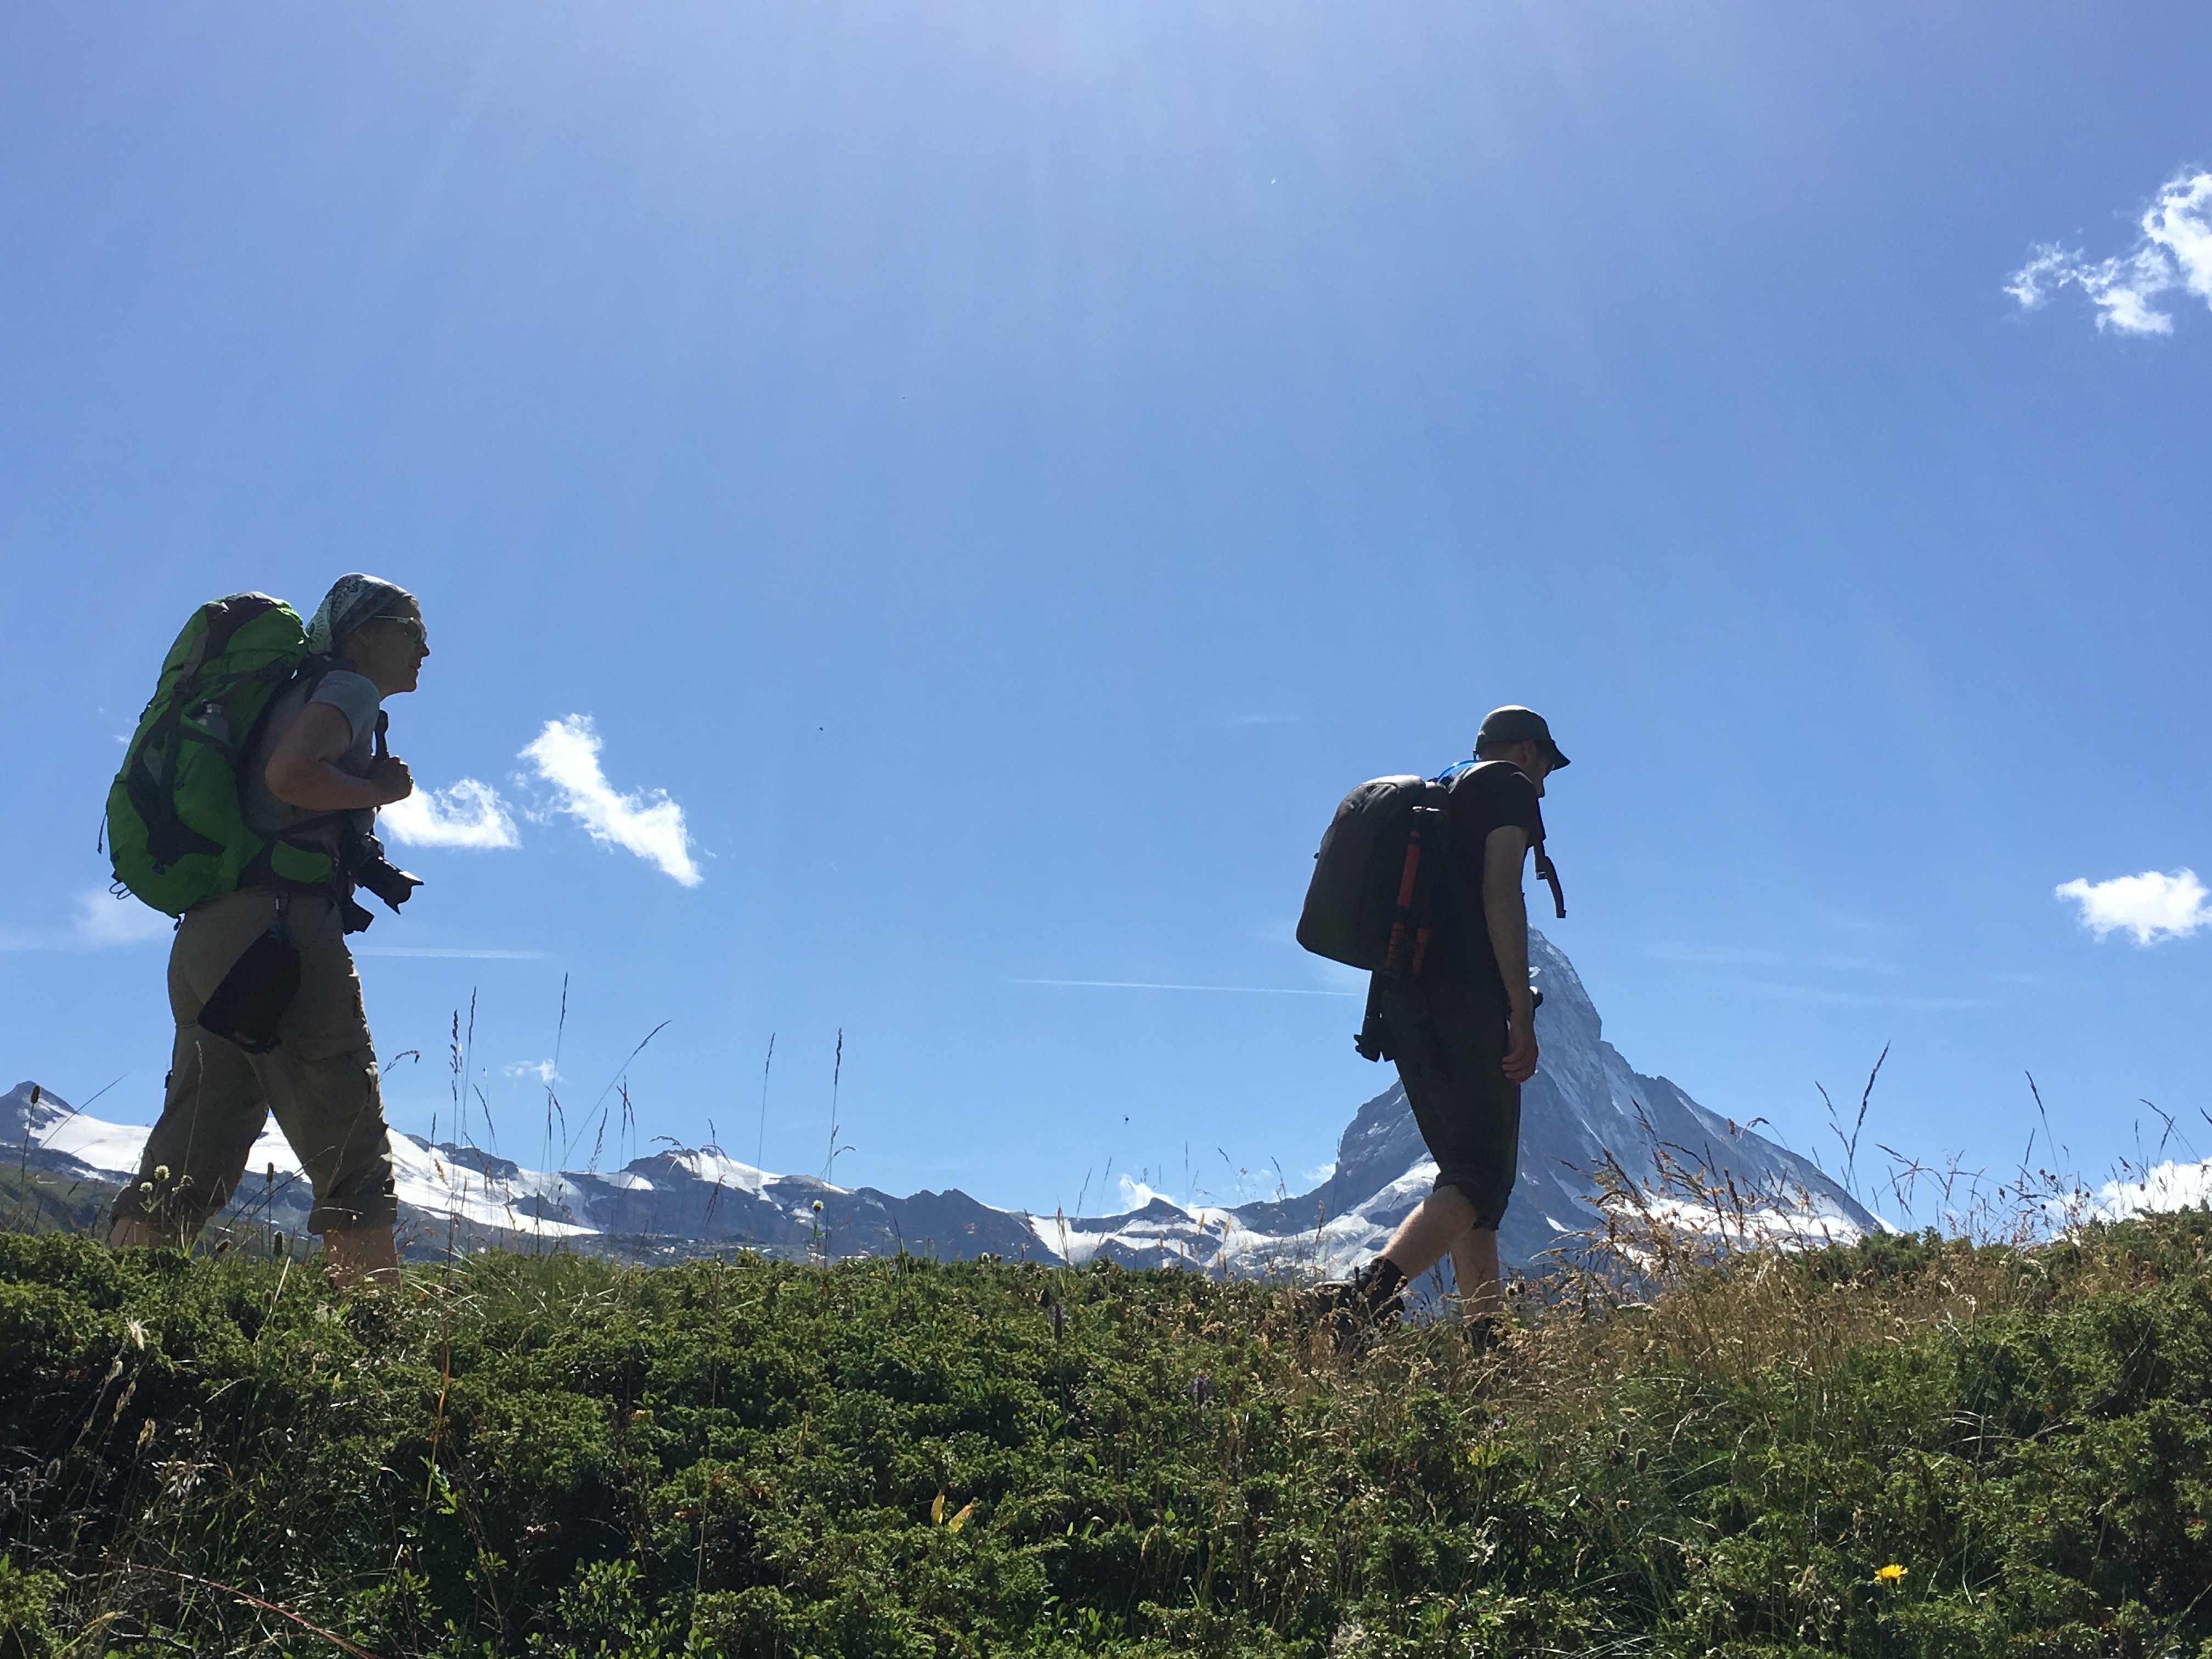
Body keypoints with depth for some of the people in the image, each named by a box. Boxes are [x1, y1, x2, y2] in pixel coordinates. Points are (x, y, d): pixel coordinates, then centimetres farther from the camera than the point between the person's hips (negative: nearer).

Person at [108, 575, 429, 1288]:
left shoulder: (297, 694, 29)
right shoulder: (351, 688, 2)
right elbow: (290, 773, -17)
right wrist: (380, 789, -2)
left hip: (204, 935, 9)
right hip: (277, 925, -9)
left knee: (192, 1152, 8)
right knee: (352, 1147, -9)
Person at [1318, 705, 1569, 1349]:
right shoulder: (1508, 787, 4)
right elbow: (1500, 893, -11)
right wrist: (1521, 1013, -14)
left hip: (1402, 995, 9)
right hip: (1463, 995, -9)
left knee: (1471, 1170, 13)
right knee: (1481, 1175, -13)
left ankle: (1489, 1338, 11)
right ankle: (1362, 1300, -32)